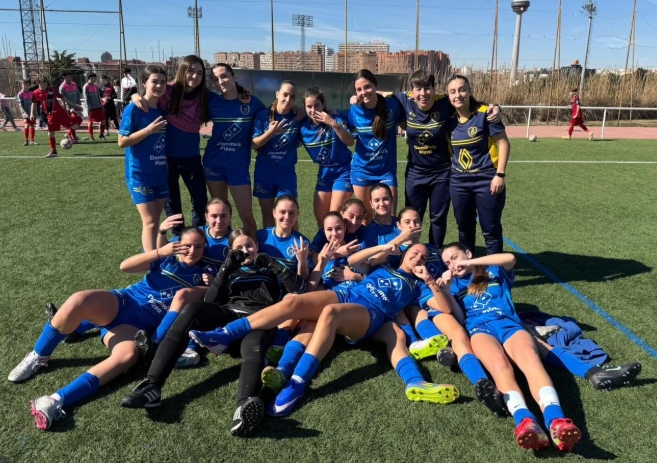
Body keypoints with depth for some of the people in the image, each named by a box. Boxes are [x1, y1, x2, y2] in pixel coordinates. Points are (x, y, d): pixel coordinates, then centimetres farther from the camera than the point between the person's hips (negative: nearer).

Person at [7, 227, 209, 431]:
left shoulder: (199, 275, 11)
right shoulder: (166, 257, 7)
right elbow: (125, 266, -3)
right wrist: (160, 252, -14)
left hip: (139, 325, 0)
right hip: (121, 304, 1)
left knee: (128, 355, -35)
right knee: (78, 301, -31)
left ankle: (57, 400, -40)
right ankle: (38, 357, -8)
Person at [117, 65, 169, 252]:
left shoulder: (163, 109, 8)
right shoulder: (133, 109, -10)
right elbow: (122, 141, -13)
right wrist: (148, 130, -21)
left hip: (160, 174, 6)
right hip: (139, 174, -6)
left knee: (155, 222, 13)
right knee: (150, 222, -8)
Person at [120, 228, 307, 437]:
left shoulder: (269, 270, 29)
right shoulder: (231, 272, 32)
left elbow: (299, 288, 11)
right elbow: (210, 301, 14)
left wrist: (274, 264, 6)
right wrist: (226, 268, 4)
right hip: (228, 314, 2)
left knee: (253, 349, -38)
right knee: (193, 309, -31)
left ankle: (245, 405, -71)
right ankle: (152, 386, -41)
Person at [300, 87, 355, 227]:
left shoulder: (334, 117, -18)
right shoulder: (303, 126, -7)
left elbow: (350, 142, -30)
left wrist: (333, 124, -39)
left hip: (343, 171, -5)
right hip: (324, 172, 5)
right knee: (319, 215, 9)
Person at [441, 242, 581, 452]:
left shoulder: (495, 272, 29)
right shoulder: (455, 284, 31)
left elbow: (510, 258, 5)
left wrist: (470, 263, 4)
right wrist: (443, 287, -4)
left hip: (509, 323, 1)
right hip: (479, 327, 0)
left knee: (530, 358, -34)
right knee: (499, 364, -35)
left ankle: (556, 421, -57)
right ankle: (525, 421, -60)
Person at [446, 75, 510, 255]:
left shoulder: (485, 113, -12)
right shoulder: (450, 119, 1)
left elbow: (503, 142, -11)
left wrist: (500, 174, -16)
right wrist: (450, 169, 10)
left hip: (486, 179, -5)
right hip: (459, 181, 5)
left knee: (491, 230, 3)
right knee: (464, 228, 16)